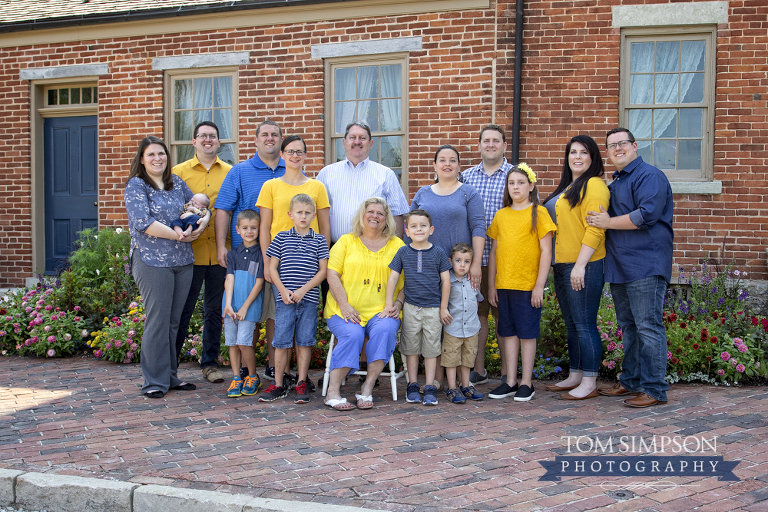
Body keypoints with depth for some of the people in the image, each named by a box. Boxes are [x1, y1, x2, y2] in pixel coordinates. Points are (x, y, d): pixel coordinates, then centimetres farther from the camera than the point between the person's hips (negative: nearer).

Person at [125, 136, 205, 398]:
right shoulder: (136, 185, -3)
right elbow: (142, 222, -14)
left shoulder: (177, 183, 14)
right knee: (158, 319, -5)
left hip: (183, 260, 6)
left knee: (173, 320, 10)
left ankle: (170, 375, 20)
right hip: (151, 261, -6)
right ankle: (155, 381, 5)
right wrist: (177, 234, -18)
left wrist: (203, 221, -4)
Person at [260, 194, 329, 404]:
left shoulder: (319, 240, 6)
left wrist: (304, 289, -9)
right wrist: (283, 290, -7)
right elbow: (272, 268, 6)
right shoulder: (281, 238, 7)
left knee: (305, 341, 4)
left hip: (309, 299, 0)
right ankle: (279, 384, 11)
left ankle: (301, 384, 14)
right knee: (281, 341, 0)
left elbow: (323, 270, 1)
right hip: (285, 298, 0)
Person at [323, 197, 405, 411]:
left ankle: (367, 388, -21)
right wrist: (344, 305, -10)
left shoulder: (397, 245, 14)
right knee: (352, 335, -30)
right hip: (345, 310, -1)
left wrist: (398, 303, -6)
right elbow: (332, 275, 2)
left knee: (384, 330, -31)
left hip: (382, 311, 1)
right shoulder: (346, 241, 12)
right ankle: (332, 392, -20)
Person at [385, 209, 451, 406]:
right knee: (411, 347, 7)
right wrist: (389, 304, 2)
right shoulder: (403, 252, 2)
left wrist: (443, 308, 1)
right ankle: (413, 385, 19)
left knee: (431, 348, 4)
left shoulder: (438, 253, -1)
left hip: (433, 308, -1)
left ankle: (430, 388, 11)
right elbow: (393, 278, 5)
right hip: (411, 307, 1)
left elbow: (446, 281, 2)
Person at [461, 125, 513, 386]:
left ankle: (507, 374, 12)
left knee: (504, 314, 3)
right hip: (473, 257, 3)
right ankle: (478, 370, 20)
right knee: (477, 312, 9)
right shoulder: (466, 176, 11)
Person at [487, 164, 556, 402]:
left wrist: (539, 285, -11)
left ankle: (526, 383, 12)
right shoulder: (501, 215, 11)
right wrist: (491, 285, 10)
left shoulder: (538, 212, -3)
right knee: (508, 332, 10)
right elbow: (494, 252, 13)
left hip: (528, 285, -5)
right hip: (504, 284, 5)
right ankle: (511, 381, 19)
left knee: (527, 333, 2)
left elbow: (546, 251, -6)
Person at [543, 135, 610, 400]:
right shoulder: (567, 187, 19)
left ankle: (589, 383, 3)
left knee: (584, 325, -5)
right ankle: (575, 376, 25)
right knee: (571, 325, 15)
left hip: (583, 266, -10)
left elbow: (595, 229, -18)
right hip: (563, 265, 10)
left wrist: (580, 265, -22)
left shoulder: (594, 184, -10)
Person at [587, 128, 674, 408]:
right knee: (628, 327, 15)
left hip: (645, 266, -9)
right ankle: (630, 382, 25)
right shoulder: (614, 183, 21)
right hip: (619, 268, 9)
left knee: (648, 327, -8)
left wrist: (608, 223, -12)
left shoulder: (649, 176, -8)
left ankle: (654, 389, -2)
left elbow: (647, 215, -20)